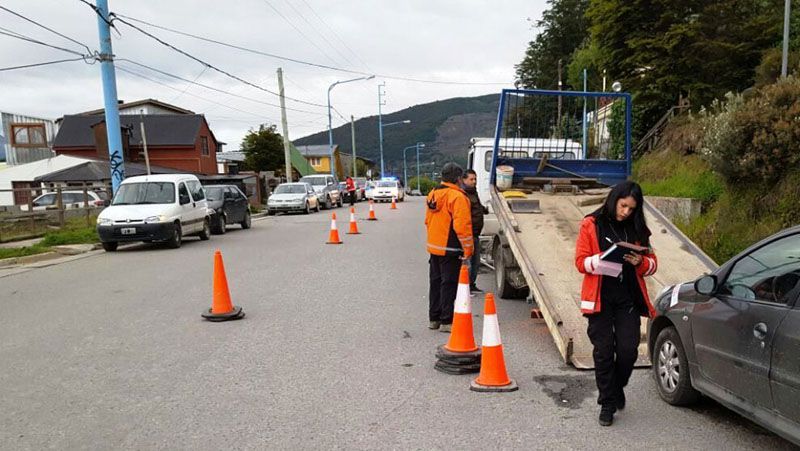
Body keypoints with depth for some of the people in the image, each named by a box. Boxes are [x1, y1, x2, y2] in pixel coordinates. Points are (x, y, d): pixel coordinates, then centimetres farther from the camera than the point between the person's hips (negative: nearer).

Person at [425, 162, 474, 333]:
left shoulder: (433, 194, 10)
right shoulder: (457, 197, -17)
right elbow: (462, 225, -21)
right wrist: (468, 248, -13)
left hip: (434, 247, 8)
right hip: (450, 249, -8)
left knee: (436, 282, 16)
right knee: (449, 284, -1)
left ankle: (434, 318, 24)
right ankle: (446, 321, 4)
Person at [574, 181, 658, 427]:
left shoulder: (637, 229, 10)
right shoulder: (591, 225, 0)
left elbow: (652, 263, 12)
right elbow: (581, 261, -4)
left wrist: (640, 262, -11)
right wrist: (602, 259, -22)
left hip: (628, 298, 3)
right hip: (600, 298, -2)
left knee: (628, 350, -2)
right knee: (603, 351, 1)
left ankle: (616, 387, 28)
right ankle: (607, 403, 15)